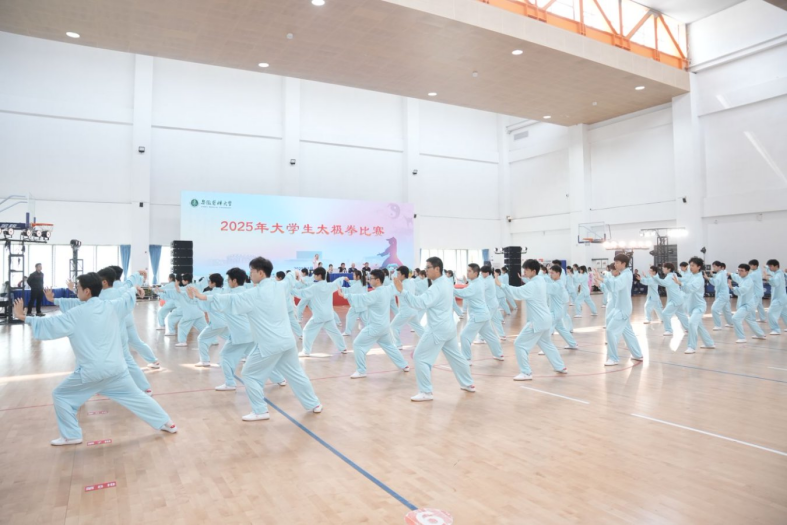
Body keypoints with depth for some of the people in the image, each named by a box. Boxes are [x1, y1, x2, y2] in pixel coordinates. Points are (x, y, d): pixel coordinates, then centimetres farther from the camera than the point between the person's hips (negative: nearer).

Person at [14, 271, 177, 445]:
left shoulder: (76, 314, -9)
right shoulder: (112, 306, 3)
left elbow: (48, 325, -6)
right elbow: (127, 297, 23)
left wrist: (23, 317, 4)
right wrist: (135, 288, 44)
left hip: (91, 372, -5)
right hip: (116, 368, 5)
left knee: (61, 396, 16)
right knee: (135, 396, 15)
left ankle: (71, 436, 21)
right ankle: (167, 423, 18)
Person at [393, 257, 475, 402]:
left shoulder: (436, 288, -23)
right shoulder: (445, 283, 10)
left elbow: (419, 303, -32)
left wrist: (401, 291, -34)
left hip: (438, 329, -10)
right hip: (449, 327, 10)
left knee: (420, 357, -4)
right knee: (455, 356, 23)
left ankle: (426, 392, 0)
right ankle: (468, 384, 36)